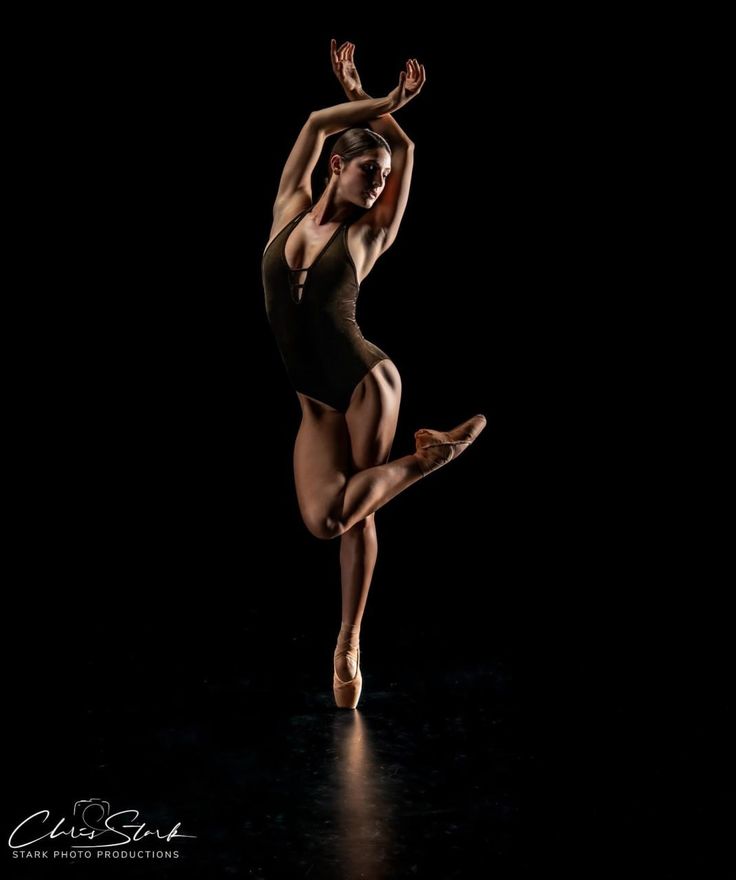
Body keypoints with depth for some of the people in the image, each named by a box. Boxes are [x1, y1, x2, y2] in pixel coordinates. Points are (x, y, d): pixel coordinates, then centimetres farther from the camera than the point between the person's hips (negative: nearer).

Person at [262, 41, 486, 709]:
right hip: (316, 404, 3)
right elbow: (316, 125, 7)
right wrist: (384, 102, 12)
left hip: (366, 382, -2)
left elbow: (405, 150, 5)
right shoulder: (289, 210, 6)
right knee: (322, 520, -9)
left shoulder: (369, 235, 0)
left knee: (352, 516, -7)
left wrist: (373, 101, 16)